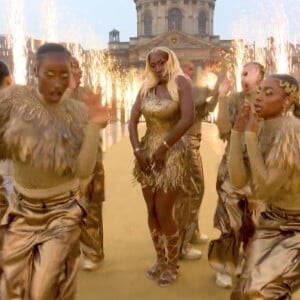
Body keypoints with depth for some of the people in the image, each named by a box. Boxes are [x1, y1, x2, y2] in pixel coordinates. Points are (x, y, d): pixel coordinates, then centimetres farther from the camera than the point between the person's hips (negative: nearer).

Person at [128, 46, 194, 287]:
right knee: (152, 211, 11)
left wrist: (163, 147, -16)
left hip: (171, 154, -5)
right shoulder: (146, 88, 8)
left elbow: (187, 119, -20)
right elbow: (133, 121, 4)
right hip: (146, 152, 5)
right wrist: (137, 150, -8)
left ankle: (173, 264, 20)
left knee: (164, 213, -2)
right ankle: (160, 259, 31)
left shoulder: (181, 82, -7)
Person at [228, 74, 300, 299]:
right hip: (273, 221, 6)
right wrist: (238, 130, -13)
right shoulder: (262, 130, -3)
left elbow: (263, 189, -26)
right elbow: (239, 180, -10)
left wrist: (251, 135, -26)